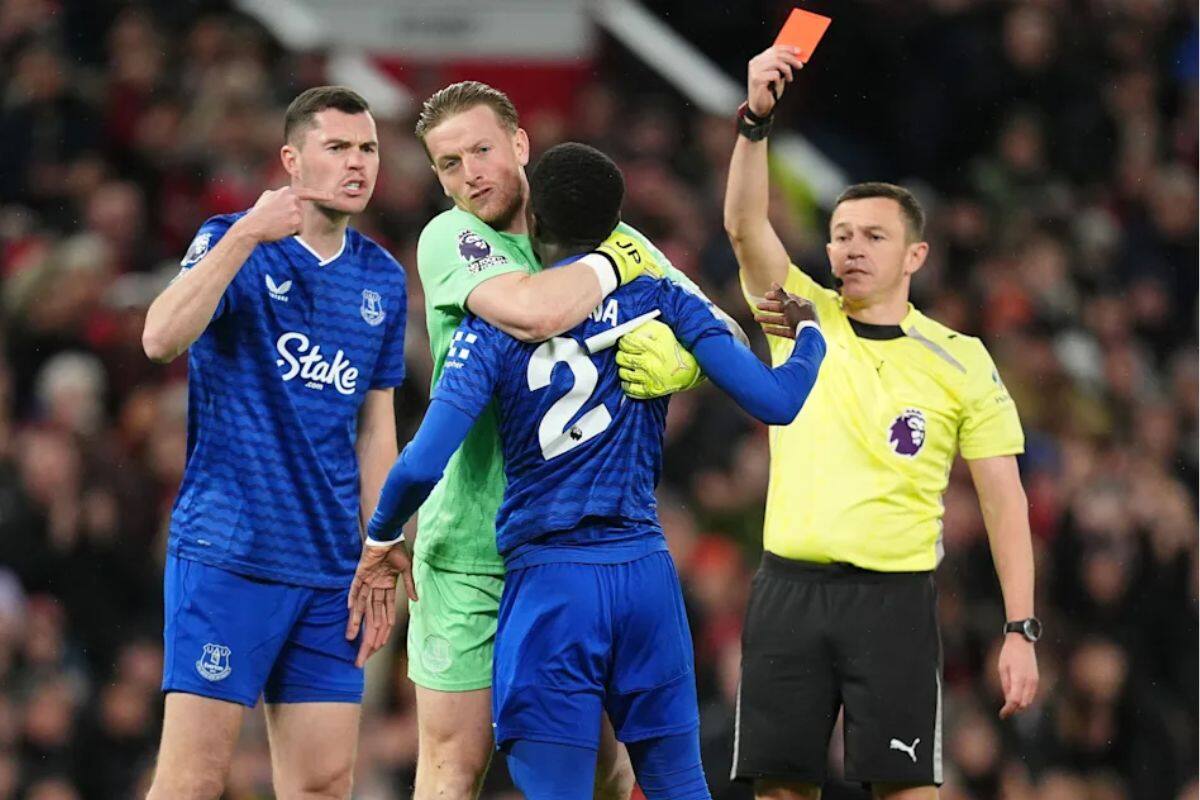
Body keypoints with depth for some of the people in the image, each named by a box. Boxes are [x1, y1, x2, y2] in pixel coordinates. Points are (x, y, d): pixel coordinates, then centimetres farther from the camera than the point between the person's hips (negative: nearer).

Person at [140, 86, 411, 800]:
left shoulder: (383, 279, 13)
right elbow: (161, 339, -20)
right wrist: (245, 237, -27)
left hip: (331, 569, 5)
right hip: (226, 553, -5)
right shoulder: (233, 244, -2)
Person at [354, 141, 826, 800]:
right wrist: (809, 337, 21)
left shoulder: (494, 327, -2)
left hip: (549, 579, -3)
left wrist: (381, 534, 10)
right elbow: (775, 401, 0)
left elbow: (422, 466, -10)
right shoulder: (663, 302, 5)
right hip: (647, 572, 3)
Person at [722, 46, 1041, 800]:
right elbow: (744, 223, -8)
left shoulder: (961, 362, 2)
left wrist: (1021, 630, -6)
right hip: (790, 588, 2)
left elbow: (1005, 502, 2)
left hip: (893, 595, -2)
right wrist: (757, 118, -24)